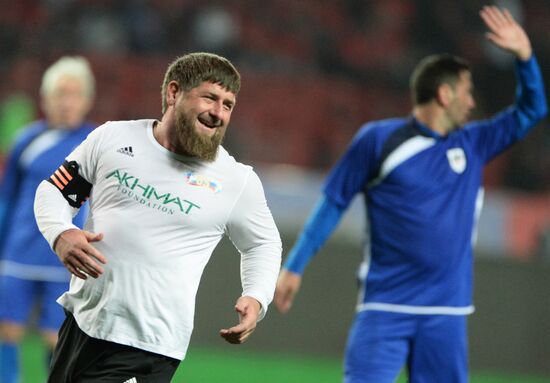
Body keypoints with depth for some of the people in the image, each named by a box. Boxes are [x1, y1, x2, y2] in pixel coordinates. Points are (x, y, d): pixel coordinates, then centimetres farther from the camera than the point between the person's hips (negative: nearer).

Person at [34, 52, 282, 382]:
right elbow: (55, 190, 11)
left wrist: (255, 299, -4)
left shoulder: (238, 181, -2)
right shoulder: (111, 138, 2)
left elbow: (264, 244, 14)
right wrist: (60, 234, -10)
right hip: (80, 323, 4)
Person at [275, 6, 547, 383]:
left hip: (445, 315, 4)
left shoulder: (475, 144, 12)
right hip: (385, 308, -4)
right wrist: (295, 266, 2)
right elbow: (333, 203, 4)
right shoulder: (378, 139, -1)